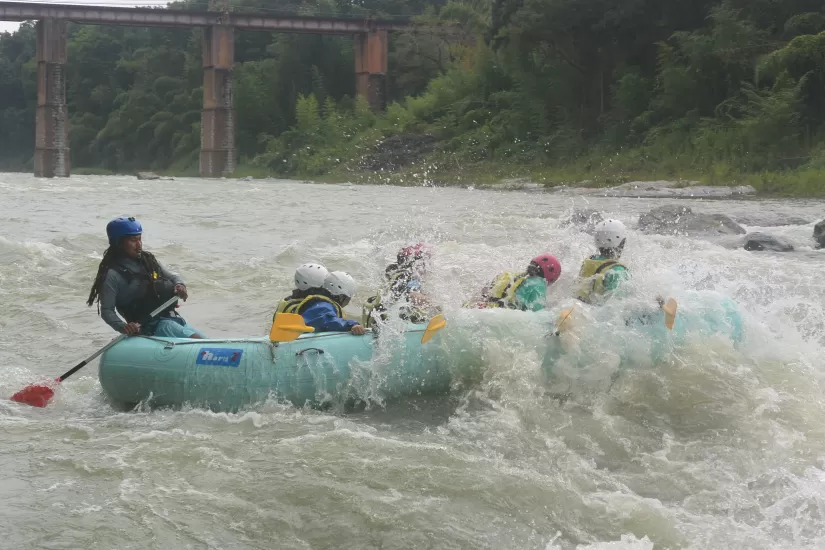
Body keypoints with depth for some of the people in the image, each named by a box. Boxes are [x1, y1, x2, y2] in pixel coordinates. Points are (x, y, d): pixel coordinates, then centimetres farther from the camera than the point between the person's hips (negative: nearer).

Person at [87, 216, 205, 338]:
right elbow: (106, 311, -9)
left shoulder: (147, 260, 13)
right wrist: (123, 327, -27)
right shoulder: (113, 275, -8)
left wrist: (179, 285, -2)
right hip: (150, 327, -8)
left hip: (172, 318, 8)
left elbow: (172, 277, 22)